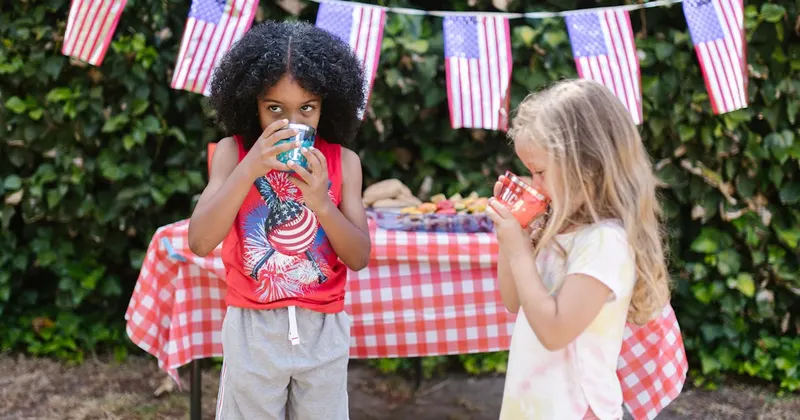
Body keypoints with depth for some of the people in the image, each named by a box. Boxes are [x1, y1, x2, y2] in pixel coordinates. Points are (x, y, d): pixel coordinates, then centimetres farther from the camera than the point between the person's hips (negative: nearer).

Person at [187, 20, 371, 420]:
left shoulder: (342, 161, -1)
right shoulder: (233, 152, -5)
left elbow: (360, 258, -4)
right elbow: (199, 242, -15)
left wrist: (321, 202, -21)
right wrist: (249, 168, -24)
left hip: (323, 330, 1)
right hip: (252, 329, -1)